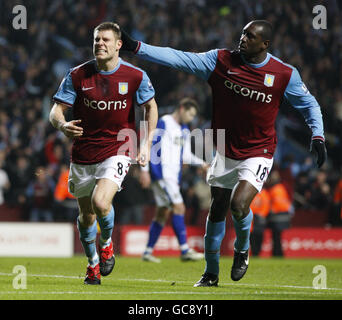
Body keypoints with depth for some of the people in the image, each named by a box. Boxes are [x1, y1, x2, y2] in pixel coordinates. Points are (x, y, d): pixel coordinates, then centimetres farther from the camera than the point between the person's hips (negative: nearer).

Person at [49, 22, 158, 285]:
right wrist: (62, 125, -29)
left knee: (100, 202, -24)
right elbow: (56, 110, -5)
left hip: (117, 150, -2)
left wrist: (147, 143, 0)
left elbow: (150, 106, 9)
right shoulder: (77, 75, -5)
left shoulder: (135, 76, -6)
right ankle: (93, 264, 36)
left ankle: (106, 244, 8)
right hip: (83, 155, 2)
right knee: (86, 215, 10)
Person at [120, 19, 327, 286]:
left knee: (239, 206, -21)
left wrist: (318, 136, -7)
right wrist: (137, 48, -15)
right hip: (225, 152, 3)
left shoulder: (285, 74, -9)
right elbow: (180, 59, -8)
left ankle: (242, 250, 12)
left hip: (258, 154, -3)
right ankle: (211, 273, 24)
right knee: (217, 211, 7)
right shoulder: (221, 61, -6)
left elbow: (309, 103, 5)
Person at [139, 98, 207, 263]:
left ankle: (148, 252, 15)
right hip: (162, 173, -9)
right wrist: (145, 170, -15)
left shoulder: (184, 130, 17)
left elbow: (186, 155, 21)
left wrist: (202, 163, 4)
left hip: (173, 175, 9)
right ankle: (185, 250, -16)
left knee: (163, 212, 9)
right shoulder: (163, 123, -8)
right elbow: (148, 144, -11)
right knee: (179, 207, -15)